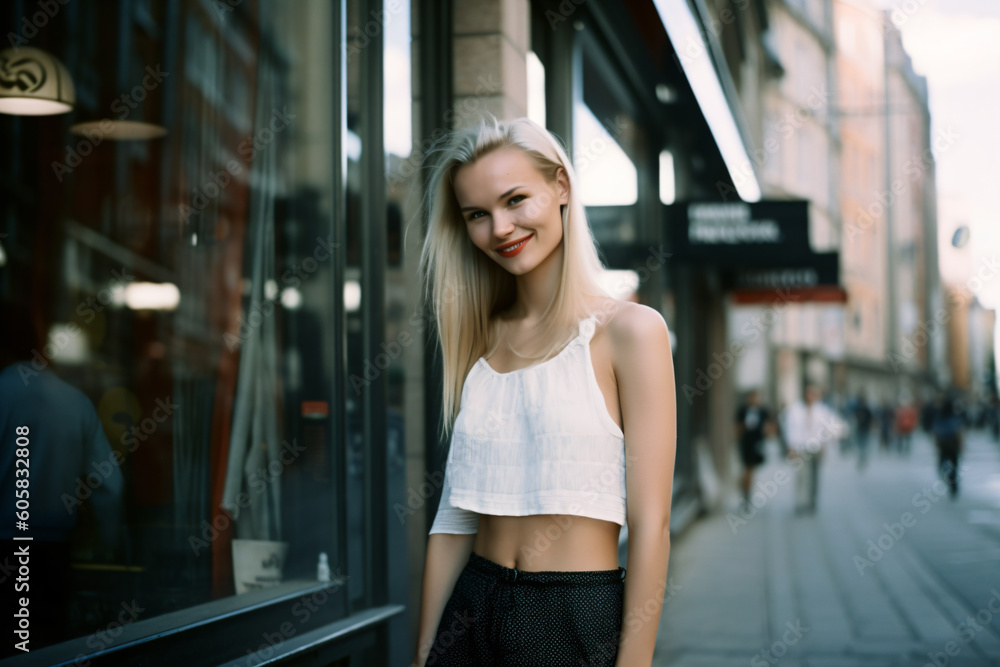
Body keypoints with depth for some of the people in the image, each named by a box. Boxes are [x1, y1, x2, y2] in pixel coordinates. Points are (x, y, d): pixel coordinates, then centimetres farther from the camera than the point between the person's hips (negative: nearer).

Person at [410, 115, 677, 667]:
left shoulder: (630, 331, -9)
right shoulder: (478, 341, 6)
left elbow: (650, 525, -12)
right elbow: (454, 518, 7)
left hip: (579, 621, -5)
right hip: (472, 614, 5)